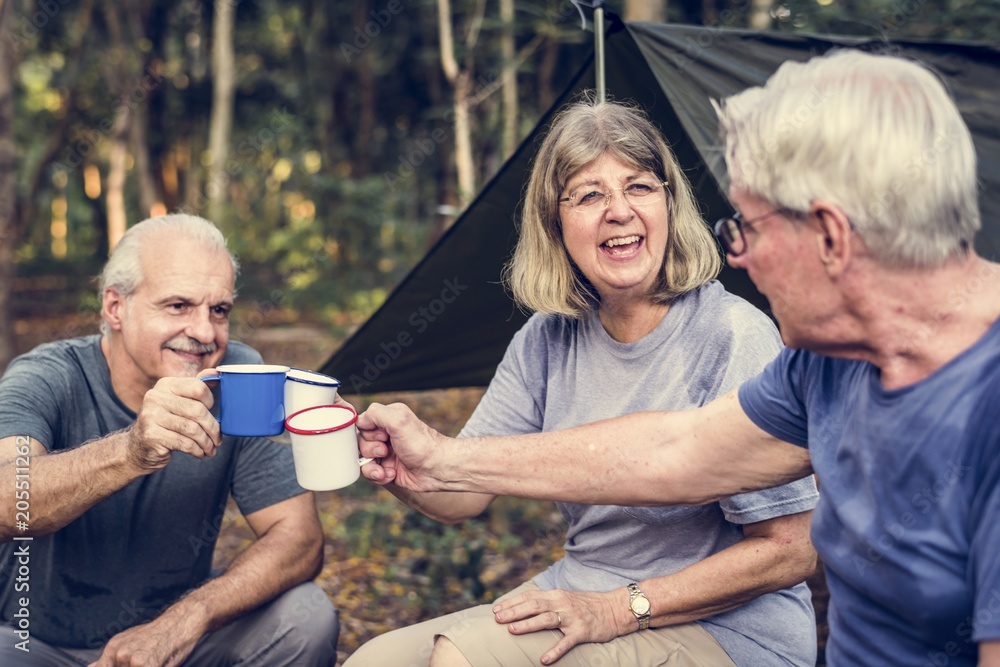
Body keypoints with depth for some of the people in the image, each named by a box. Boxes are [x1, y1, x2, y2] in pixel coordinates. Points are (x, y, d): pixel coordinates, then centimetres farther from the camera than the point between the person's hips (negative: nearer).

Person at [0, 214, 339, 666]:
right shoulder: (45, 380, -19)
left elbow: (300, 537, -14)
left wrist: (187, 618, -29)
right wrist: (131, 452, -54)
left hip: (171, 630, 3)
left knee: (307, 617, -21)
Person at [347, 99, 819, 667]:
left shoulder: (734, 338, -18)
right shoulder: (548, 340, 1)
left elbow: (790, 551, -18)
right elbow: (464, 492, -2)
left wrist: (619, 610, -20)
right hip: (580, 595, 6)